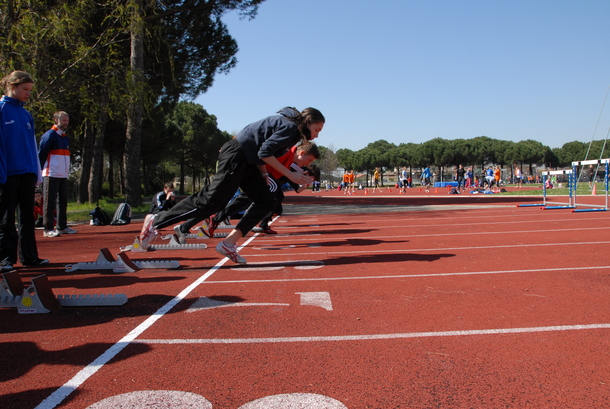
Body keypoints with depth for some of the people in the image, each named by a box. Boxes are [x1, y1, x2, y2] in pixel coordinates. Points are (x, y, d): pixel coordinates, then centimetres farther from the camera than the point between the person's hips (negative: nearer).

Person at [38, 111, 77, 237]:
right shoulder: (49, 135, -7)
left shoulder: (65, 137, 19)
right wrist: (43, 170, -11)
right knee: (50, 202, -6)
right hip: (51, 175, -8)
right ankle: (48, 229, -4)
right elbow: (41, 154, -10)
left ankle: (62, 227, 18)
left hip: (63, 176, 8)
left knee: (63, 202, 11)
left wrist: (67, 172, 16)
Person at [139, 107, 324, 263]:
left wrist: (264, 174, 8)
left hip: (247, 162, 10)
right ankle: (156, 221, -2)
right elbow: (265, 152, -22)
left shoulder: (289, 126, 16)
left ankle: (228, 243, 1)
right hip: (236, 156, -10)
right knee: (212, 201, -13)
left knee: (266, 202, 3)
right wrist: (291, 175, -18)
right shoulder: (290, 127, -14)